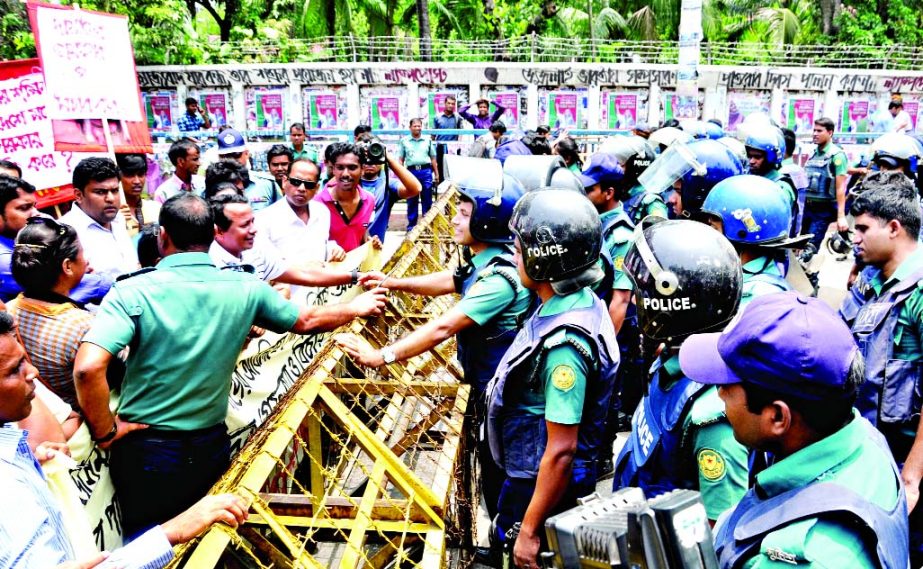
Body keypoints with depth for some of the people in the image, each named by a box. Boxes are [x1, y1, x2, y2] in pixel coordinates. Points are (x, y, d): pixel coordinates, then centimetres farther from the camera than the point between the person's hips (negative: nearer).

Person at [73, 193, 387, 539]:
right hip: (212, 446, 3)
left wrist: (105, 432, -11)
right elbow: (307, 320, 8)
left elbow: (88, 368, -28)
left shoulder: (133, 292, -17)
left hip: (146, 450, -2)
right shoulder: (246, 289, -7)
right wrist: (356, 308, 26)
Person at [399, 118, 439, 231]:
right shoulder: (404, 141, 7)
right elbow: (401, 159, 7)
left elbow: (433, 158, 12)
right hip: (412, 171, -1)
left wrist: (436, 174, 8)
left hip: (426, 171, 1)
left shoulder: (428, 140, 10)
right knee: (411, 200, 4)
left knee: (427, 199, 3)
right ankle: (411, 224, 11)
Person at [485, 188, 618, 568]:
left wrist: (529, 531, -20)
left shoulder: (564, 343, -31)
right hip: (527, 472, 9)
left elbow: (561, 451, -28)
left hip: (543, 483, -9)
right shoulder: (580, 301, -3)